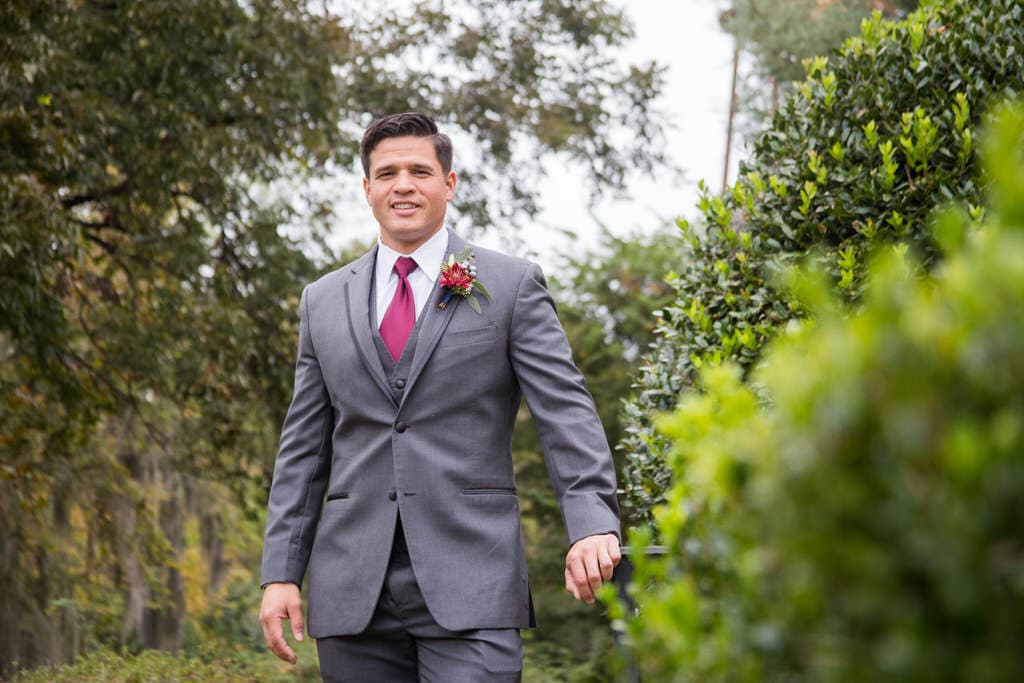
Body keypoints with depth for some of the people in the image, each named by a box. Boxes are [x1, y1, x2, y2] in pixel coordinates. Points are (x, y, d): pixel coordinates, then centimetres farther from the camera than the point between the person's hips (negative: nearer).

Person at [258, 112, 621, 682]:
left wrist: (593, 522, -19)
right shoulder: (324, 302, 15)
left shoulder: (511, 286, 5)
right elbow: (303, 448, 15)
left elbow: (566, 412, -4)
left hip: (469, 588, -3)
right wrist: (282, 572, 7)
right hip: (353, 589, 3)